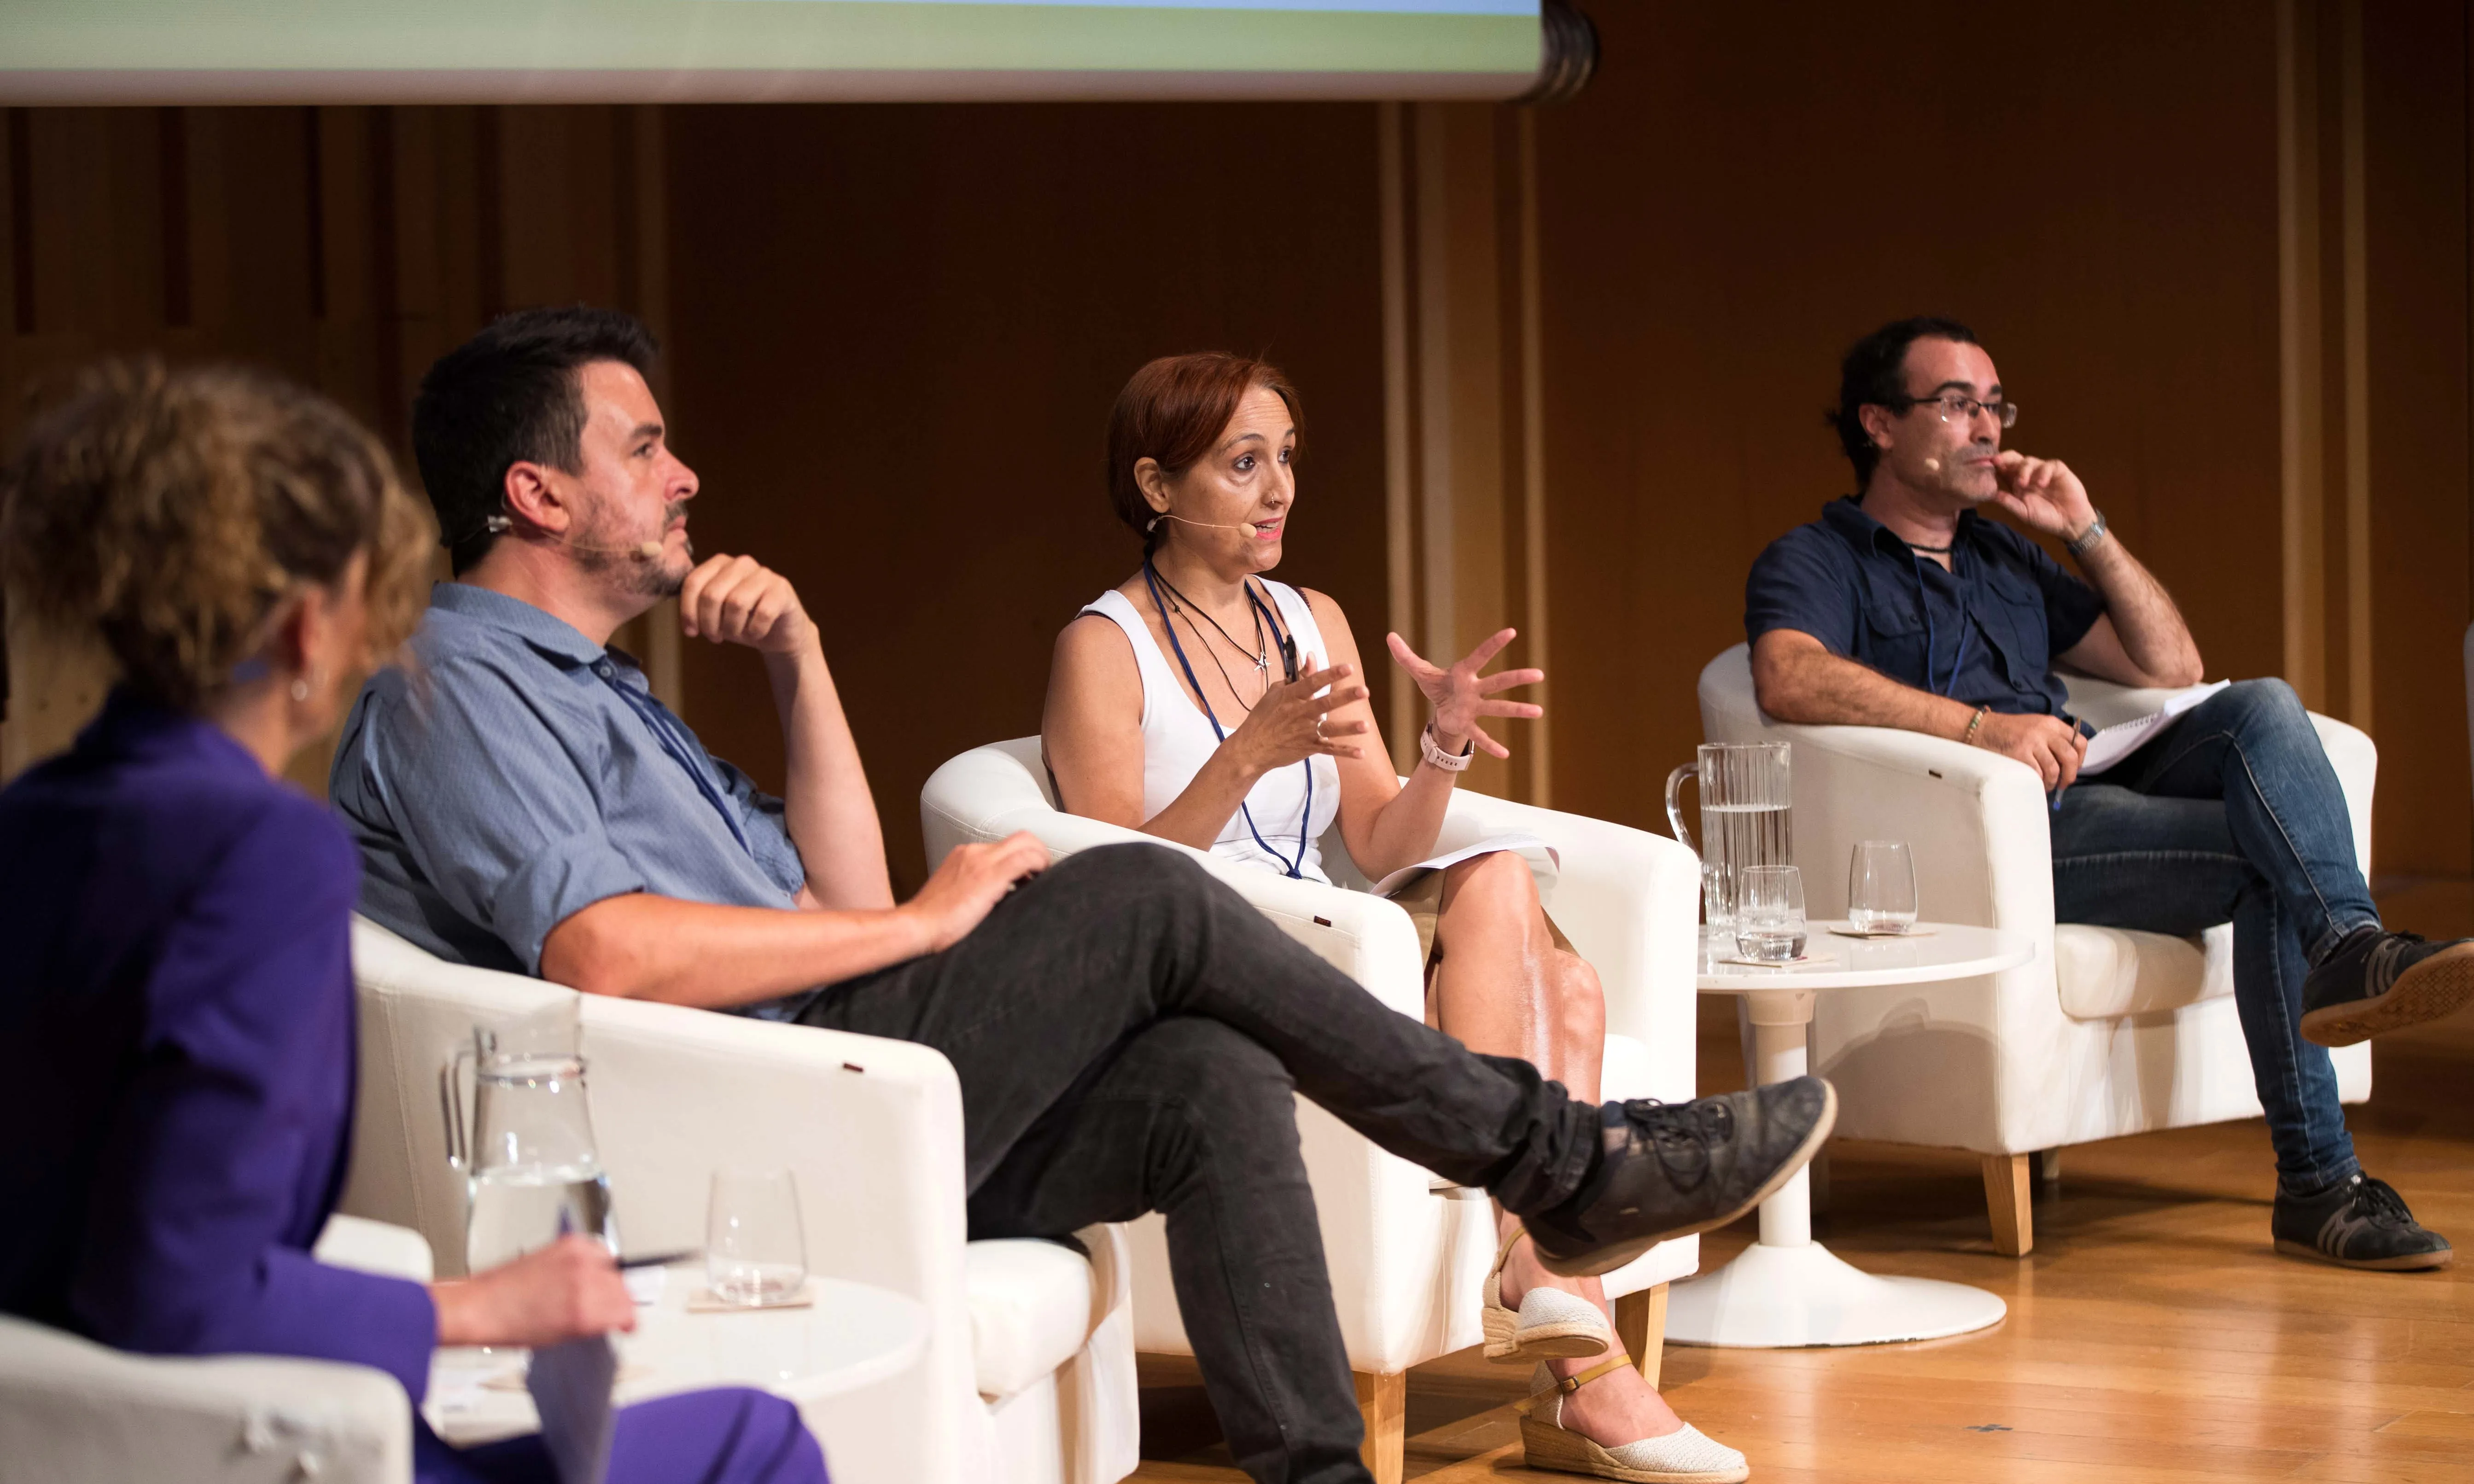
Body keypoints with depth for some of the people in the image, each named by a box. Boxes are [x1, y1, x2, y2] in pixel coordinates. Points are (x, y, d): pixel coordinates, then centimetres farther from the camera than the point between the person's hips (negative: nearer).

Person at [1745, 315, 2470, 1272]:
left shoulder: (2007, 562, 32)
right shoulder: (1815, 563, 7)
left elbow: (2170, 665, 28)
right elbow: (1789, 678, -19)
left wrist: (2086, 530, 17)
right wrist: (1979, 725, -27)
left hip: (2090, 802, 7)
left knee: (2262, 709, -21)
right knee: (2270, 854, -25)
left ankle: (2352, 950, -40)